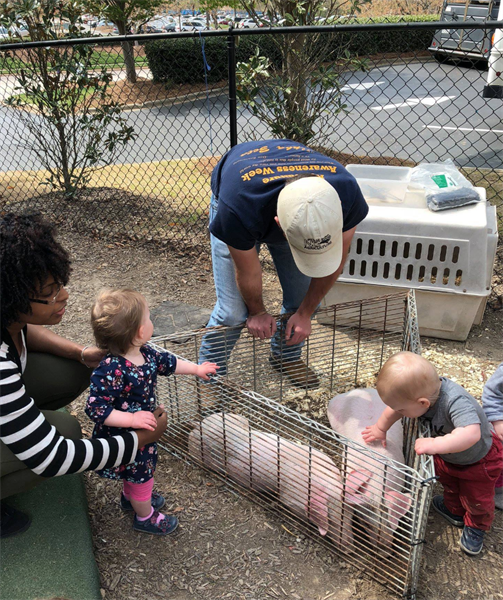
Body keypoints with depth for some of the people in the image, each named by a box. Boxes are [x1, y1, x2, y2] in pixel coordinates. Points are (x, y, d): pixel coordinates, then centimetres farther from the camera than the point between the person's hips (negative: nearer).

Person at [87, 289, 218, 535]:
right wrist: (132, 419, -38)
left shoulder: (145, 352, -13)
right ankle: (145, 516, 43)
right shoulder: (110, 371, -39)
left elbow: (167, 362, 7)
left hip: (142, 427, 8)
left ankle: (130, 496, 61)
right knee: (142, 474, 16)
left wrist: (196, 369, 17)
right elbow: (95, 408, -36)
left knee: (136, 469, 32)